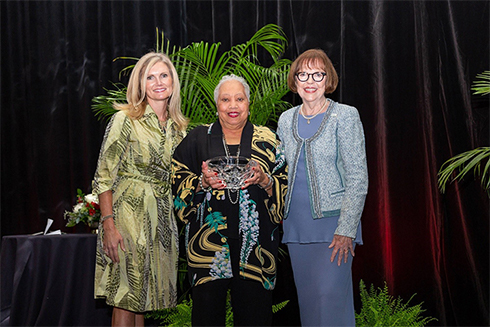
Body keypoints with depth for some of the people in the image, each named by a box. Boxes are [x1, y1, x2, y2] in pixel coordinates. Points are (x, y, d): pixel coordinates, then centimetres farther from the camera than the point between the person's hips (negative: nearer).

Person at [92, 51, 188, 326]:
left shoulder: (179, 127, 11)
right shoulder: (125, 120, -6)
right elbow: (104, 177, -10)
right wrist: (109, 225, -17)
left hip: (163, 219, 5)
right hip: (129, 214, -5)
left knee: (142, 299, 9)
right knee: (126, 299, -5)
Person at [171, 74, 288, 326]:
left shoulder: (267, 140, 11)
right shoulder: (198, 138, 10)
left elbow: (286, 186, 7)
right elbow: (177, 180, 6)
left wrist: (264, 181, -13)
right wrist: (202, 183, -12)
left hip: (255, 241, 0)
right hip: (208, 240, 0)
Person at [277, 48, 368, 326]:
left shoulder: (345, 116, -4)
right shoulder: (286, 120, 10)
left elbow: (358, 177, -8)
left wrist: (346, 230, -15)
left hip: (332, 221, -5)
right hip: (296, 223, 5)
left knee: (330, 295, -12)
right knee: (306, 297, 8)